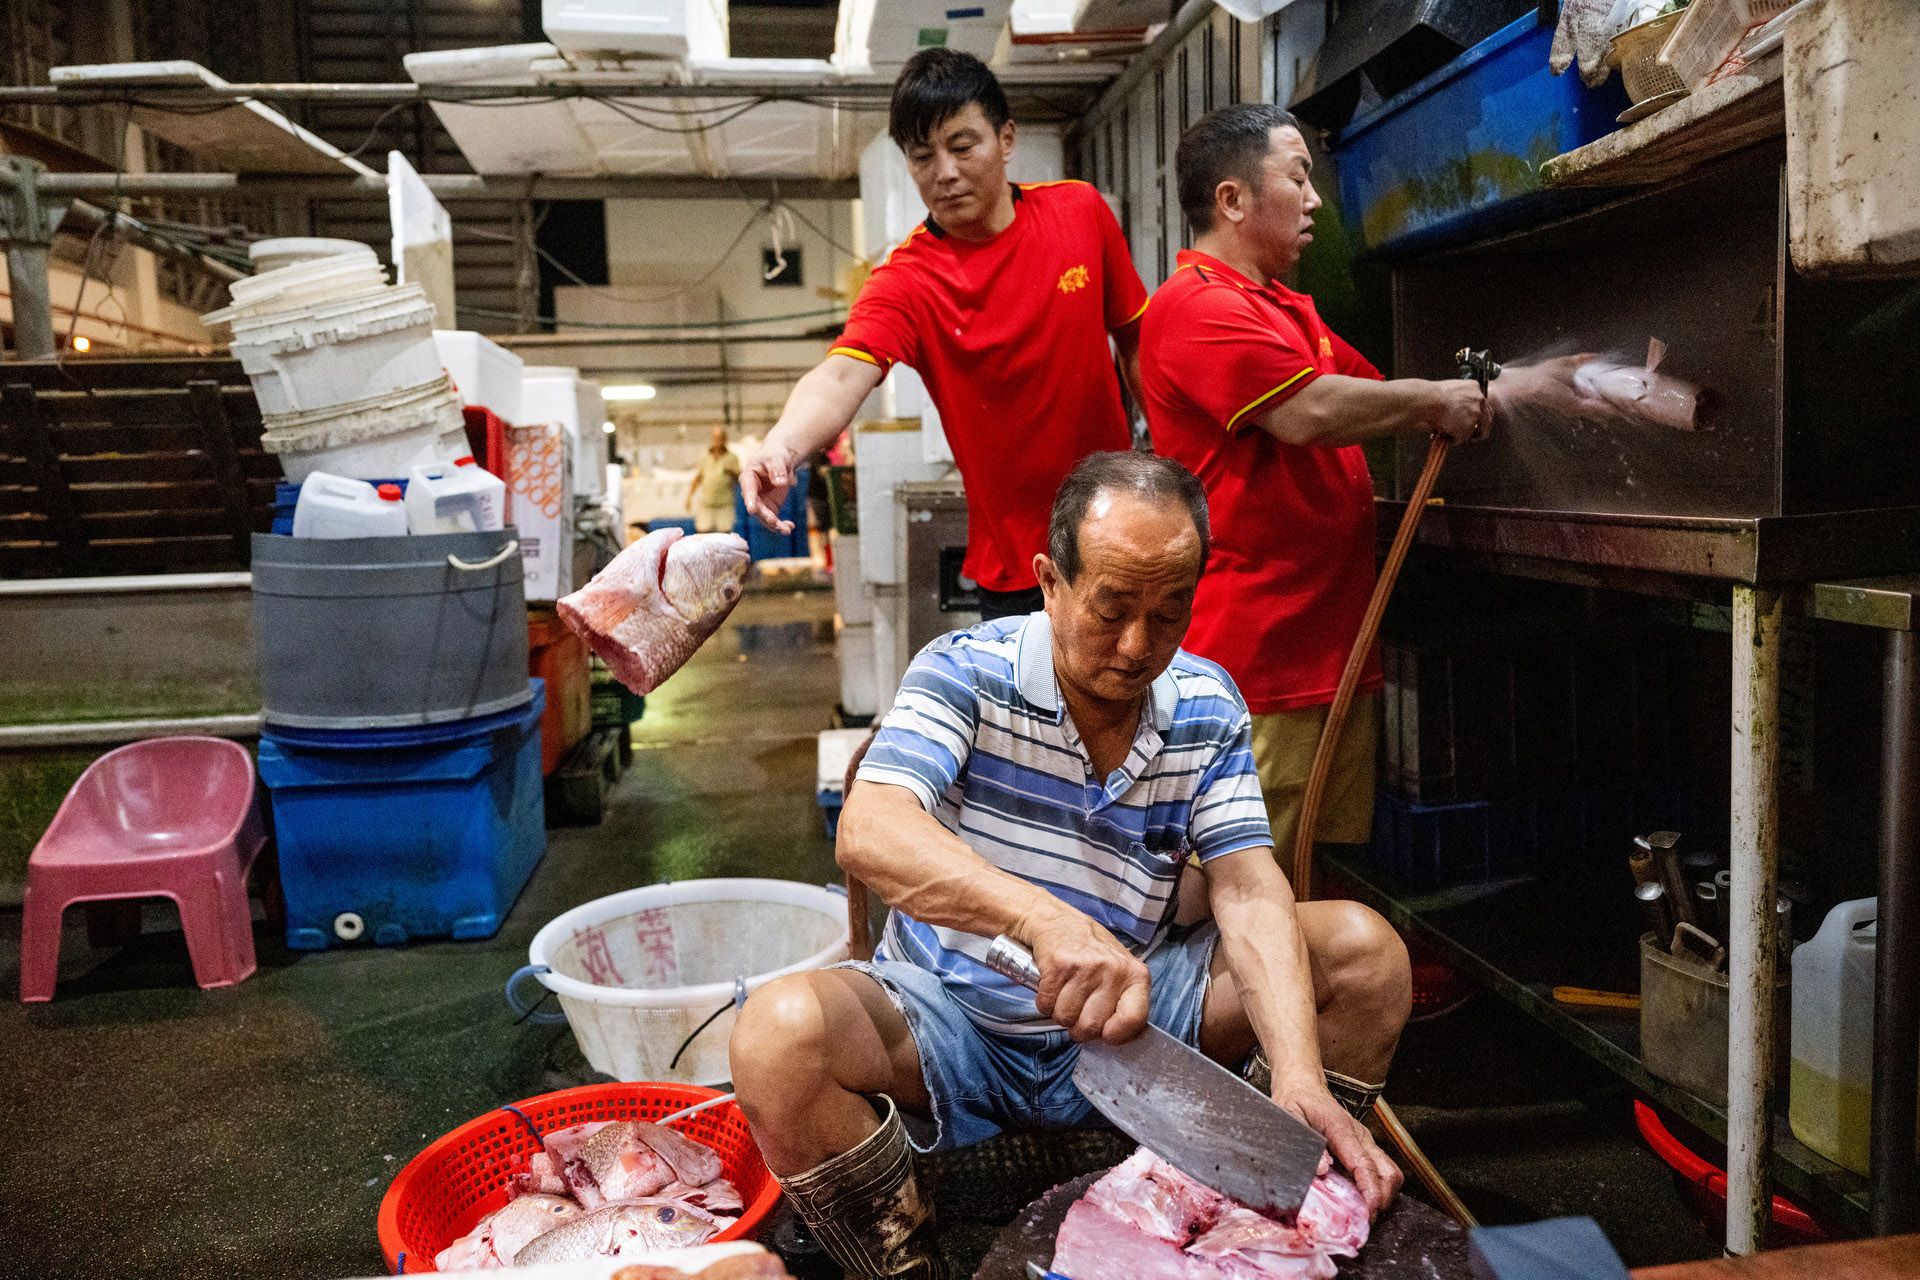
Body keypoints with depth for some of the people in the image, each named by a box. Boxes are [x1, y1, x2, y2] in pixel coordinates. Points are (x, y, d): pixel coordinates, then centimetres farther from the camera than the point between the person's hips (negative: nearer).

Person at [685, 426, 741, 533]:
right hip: (706, 503, 2)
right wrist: (689, 497, 14)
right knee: (703, 531, -4)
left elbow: (739, 479, 3)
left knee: (725, 532, -6)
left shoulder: (732, 458, 4)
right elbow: (697, 478, 16)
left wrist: (732, 472, -17)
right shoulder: (704, 457, 10)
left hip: (725, 504, -2)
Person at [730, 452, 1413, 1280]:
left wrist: (1298, 1075, -27)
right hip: (951, 1022, -3)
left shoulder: (1208, 707, -2)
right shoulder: (965, 672, -14)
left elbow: (1248, 892, -10)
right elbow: (868, 835, -30)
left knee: (1364, 948, -11)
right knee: (777, 1037, -32)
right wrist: (1045, 918, -47)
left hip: (1130, 1021, 3)